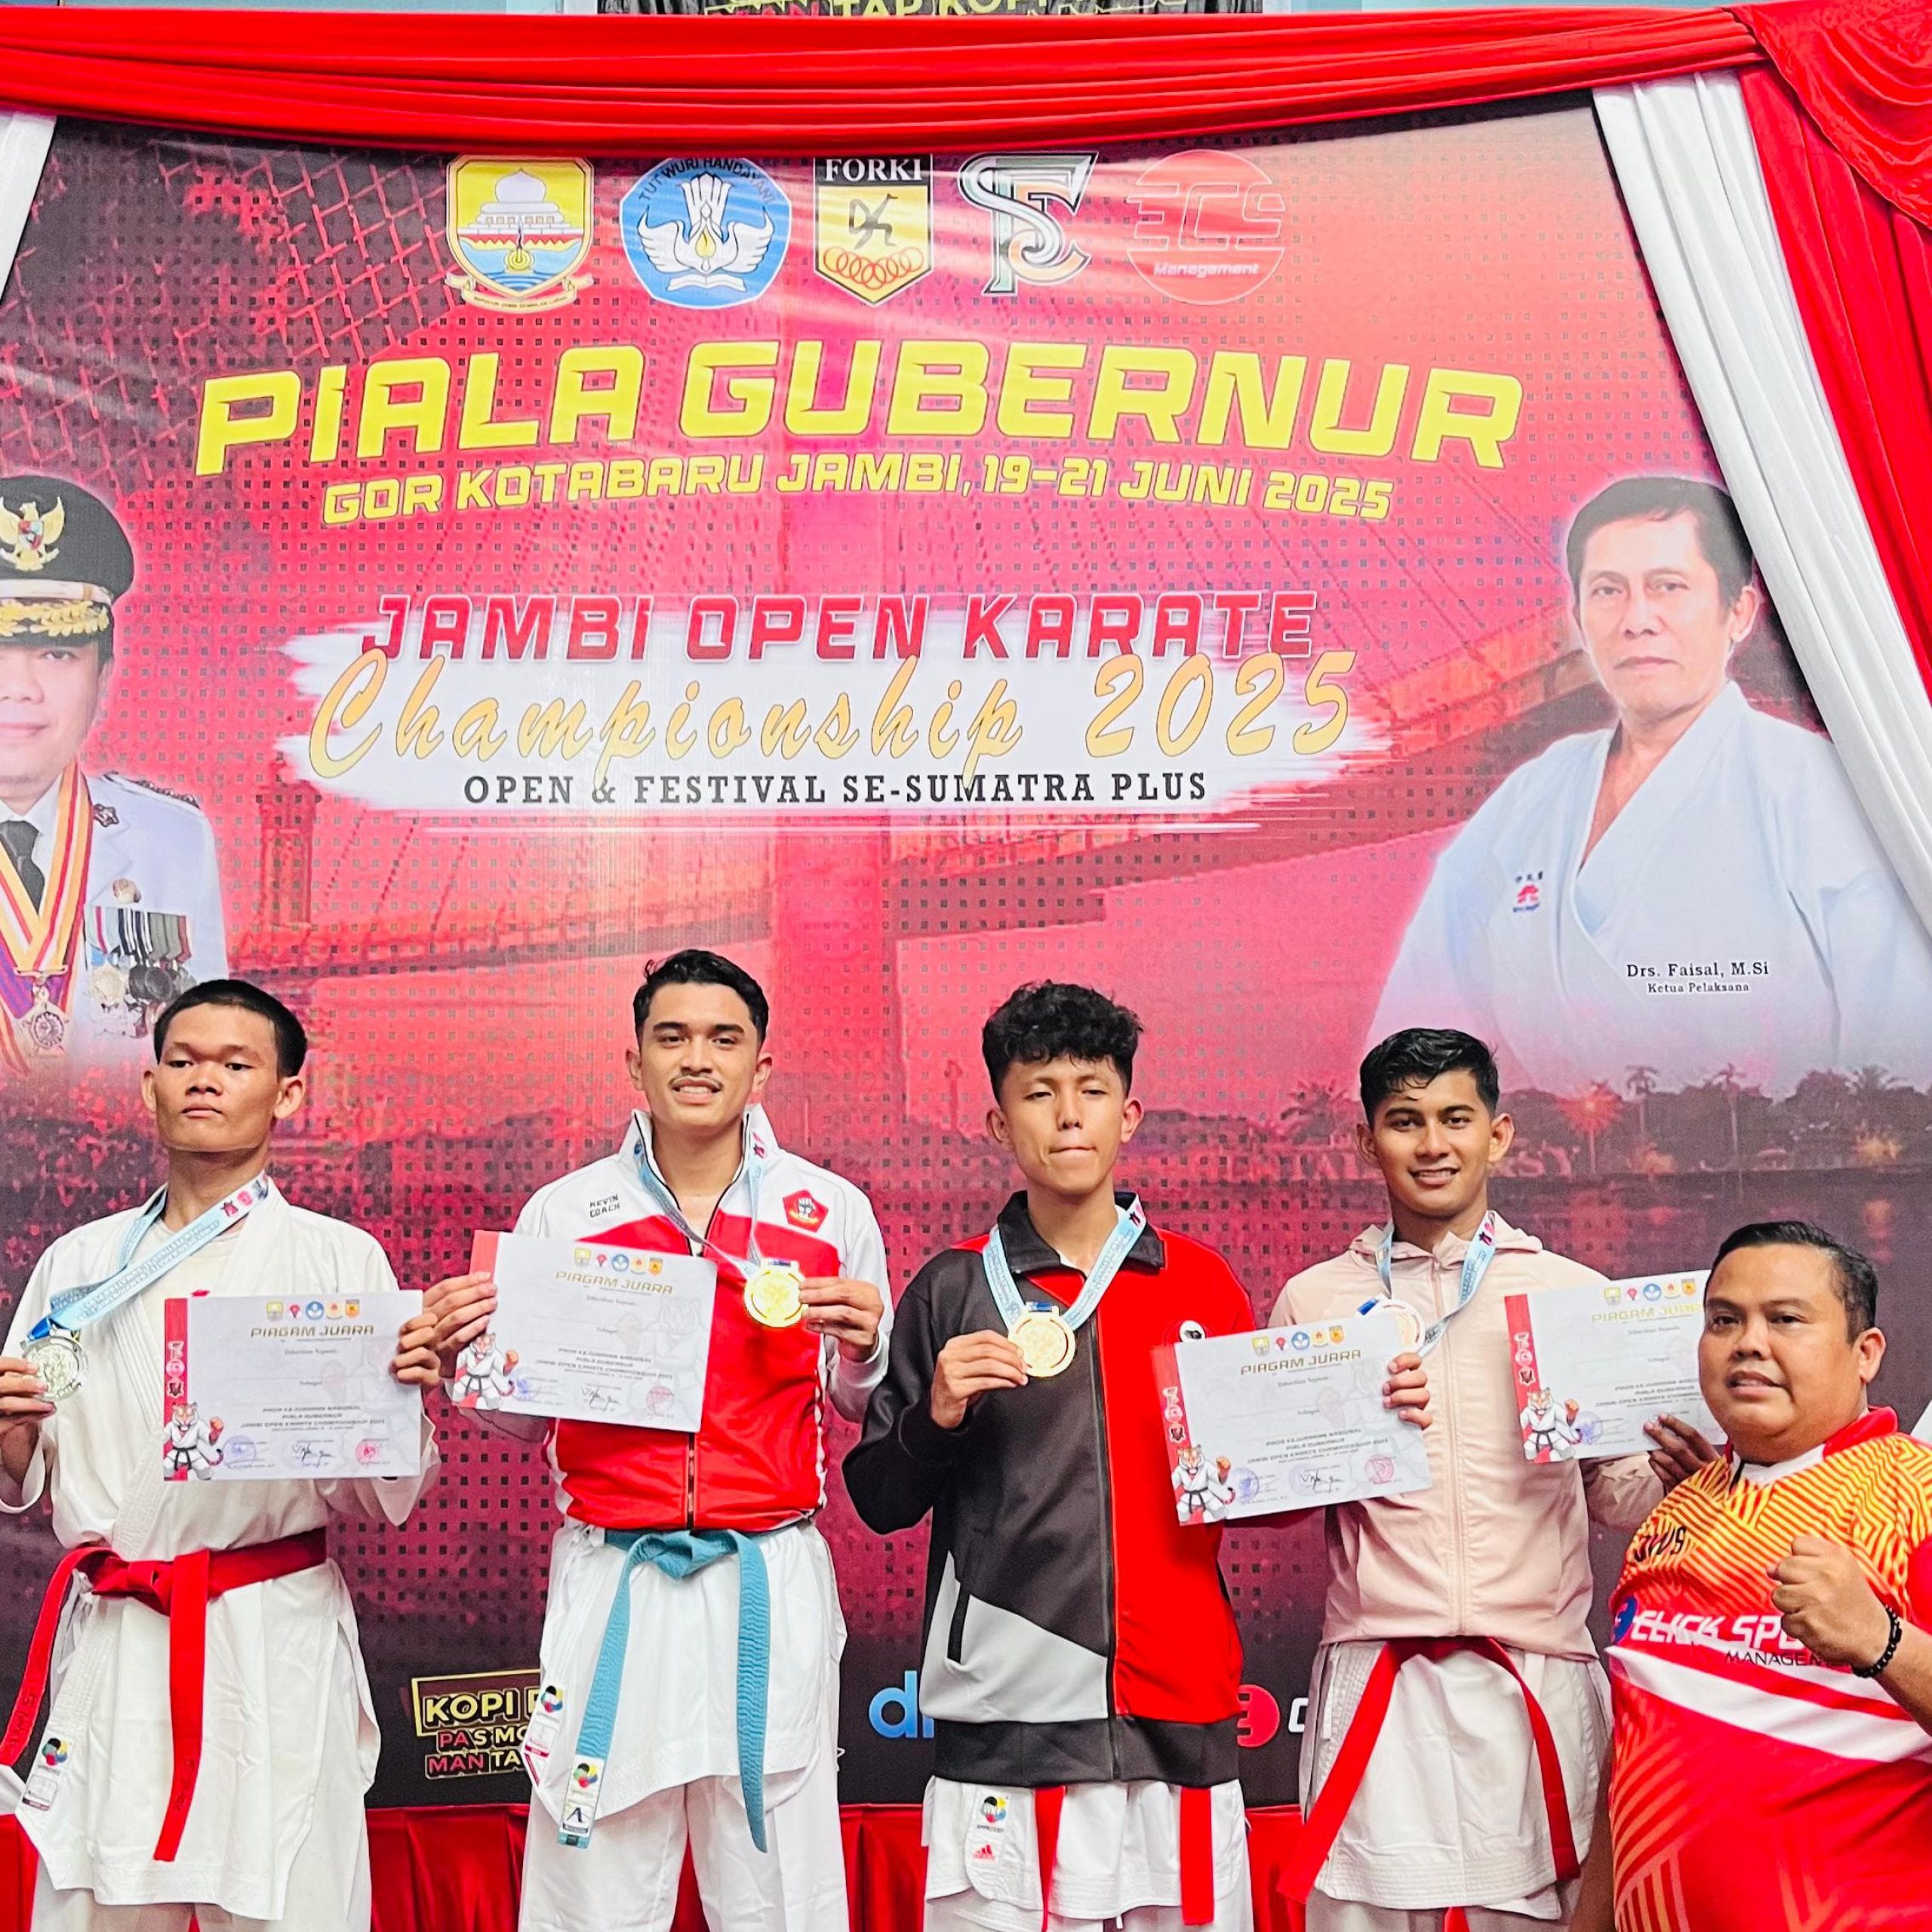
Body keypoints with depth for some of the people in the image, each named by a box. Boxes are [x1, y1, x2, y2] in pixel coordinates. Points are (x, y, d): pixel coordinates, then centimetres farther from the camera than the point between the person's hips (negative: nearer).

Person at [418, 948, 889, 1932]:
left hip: (771, 1581, 0)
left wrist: (862, 1349, -8)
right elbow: (519, 1415, 11)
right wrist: (466, 1353, -8)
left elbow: (861, 1407, 13)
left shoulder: (832, 1211, 3)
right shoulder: (563, 1213, 4)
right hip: (609, 1581, 0)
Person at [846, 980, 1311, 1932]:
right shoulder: (951, 1291, 3)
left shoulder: (1202, 1283, 7)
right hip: (1002, 1726, -1)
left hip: (1178, 1718, 2)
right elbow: (880, 1502, 5)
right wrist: (936, 1417, -12)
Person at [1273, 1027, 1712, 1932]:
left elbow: (1617, 1494, 9)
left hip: (1538, 1677, 0)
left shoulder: (1575, 1295, 6)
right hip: (1374, 1677, 0)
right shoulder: (1312, 1300, 6)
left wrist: (1675, 1474, -12)